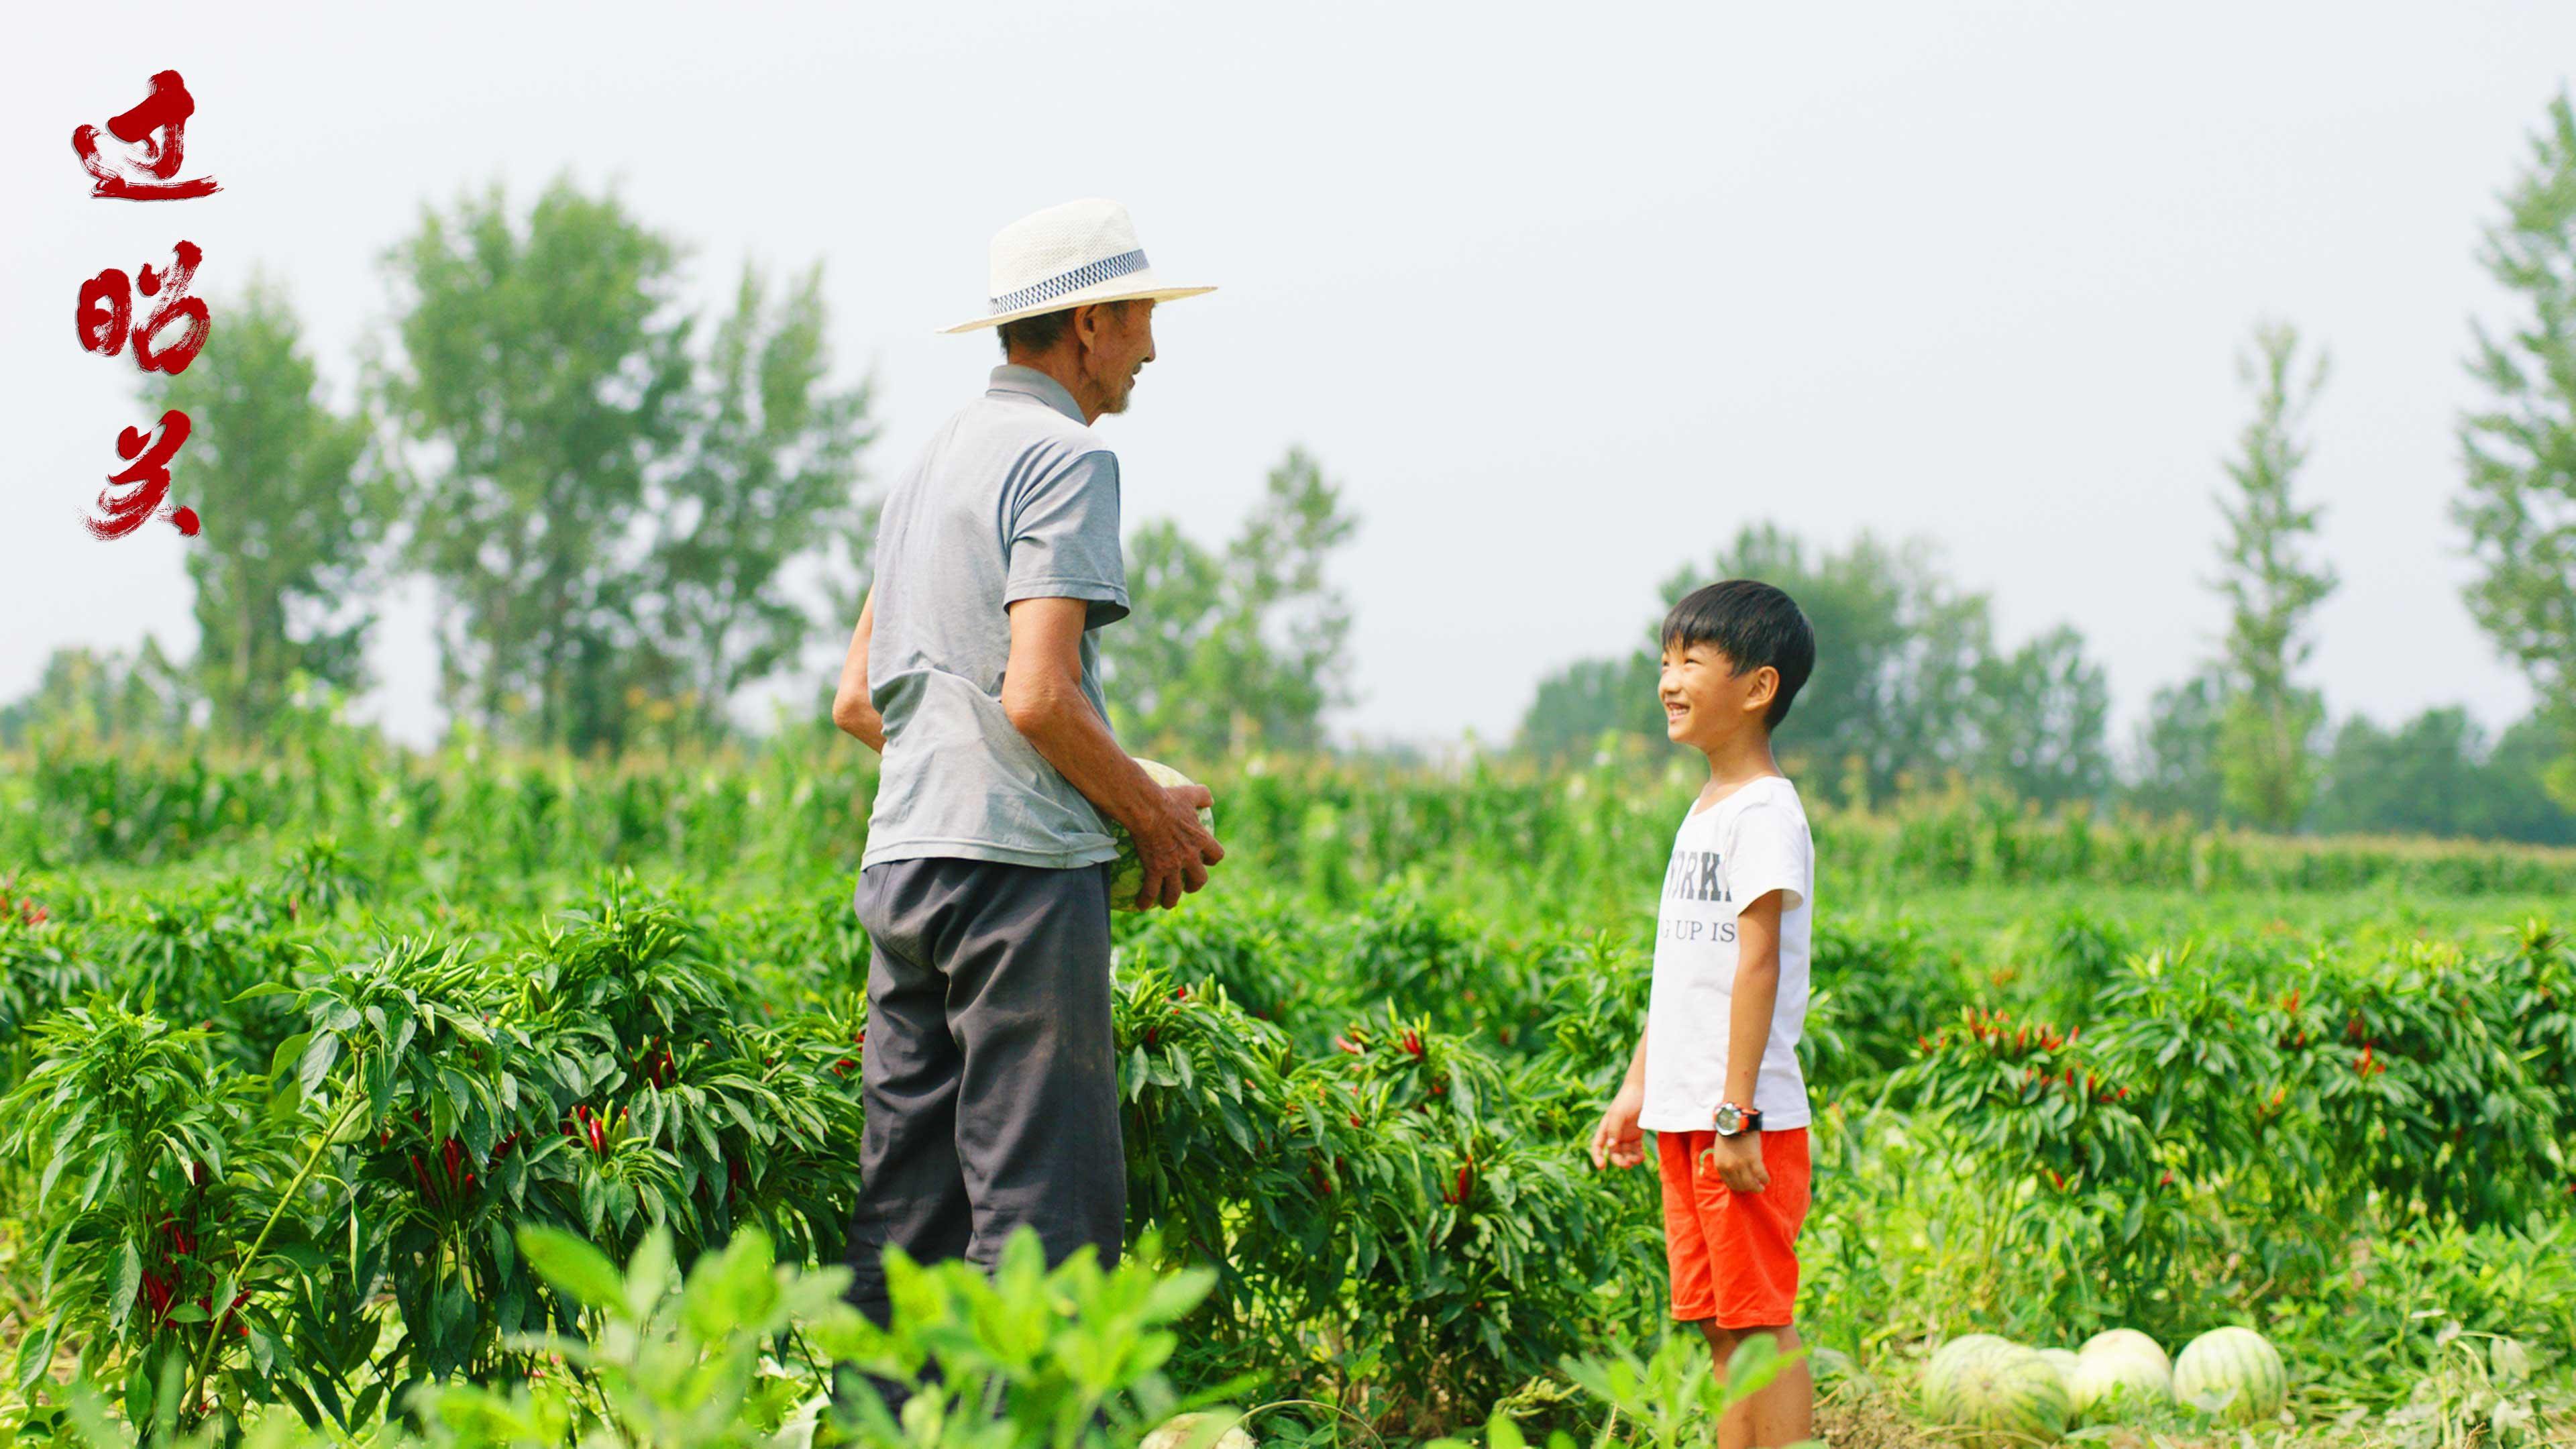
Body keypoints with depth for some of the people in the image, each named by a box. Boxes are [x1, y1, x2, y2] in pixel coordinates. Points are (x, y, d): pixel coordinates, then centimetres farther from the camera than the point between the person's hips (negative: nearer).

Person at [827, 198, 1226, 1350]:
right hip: (1019, 865, -9)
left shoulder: (932, 463, 21)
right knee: (1043, 1203, -8)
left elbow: (857, 702, 23)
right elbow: (1040, 695, -18)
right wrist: (1156, 815, -4)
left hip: (901, 862, 9)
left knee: (908, 1201, 9)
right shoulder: (1064, 457, -8)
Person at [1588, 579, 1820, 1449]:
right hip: (1684, 1116, 9)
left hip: (1744, 1122, -9)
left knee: (1762, 1318, -7)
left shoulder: (1766, 813, -12)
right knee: (1722, 1323, 10)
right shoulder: (1703, 813, 17)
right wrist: (1636, 1090, 22)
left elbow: (1757, 967, -17)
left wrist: (1737, 1113, -21)